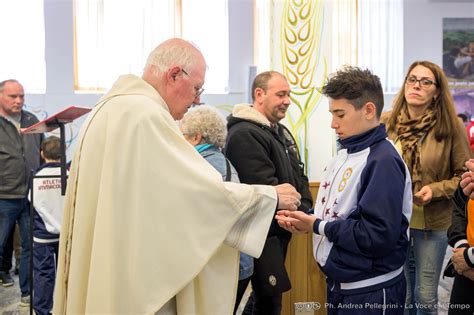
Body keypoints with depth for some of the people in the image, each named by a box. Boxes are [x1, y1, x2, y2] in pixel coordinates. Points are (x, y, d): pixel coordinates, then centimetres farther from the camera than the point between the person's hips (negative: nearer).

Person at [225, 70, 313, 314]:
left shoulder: (281, 131, 14)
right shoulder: (244, 134, -18)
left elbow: (298, 175, 16)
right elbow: (264, 187, -24)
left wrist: (305, 208, -1)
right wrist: (297, 214, -15)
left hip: (281, 229, 9)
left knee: (265, 294, 20)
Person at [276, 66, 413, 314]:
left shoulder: (383, 161, -20)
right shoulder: (344, 154, 7)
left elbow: (378, 236, -26)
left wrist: (317, 226, -19)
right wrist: (302, 218, -6)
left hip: (371, 293, -8)